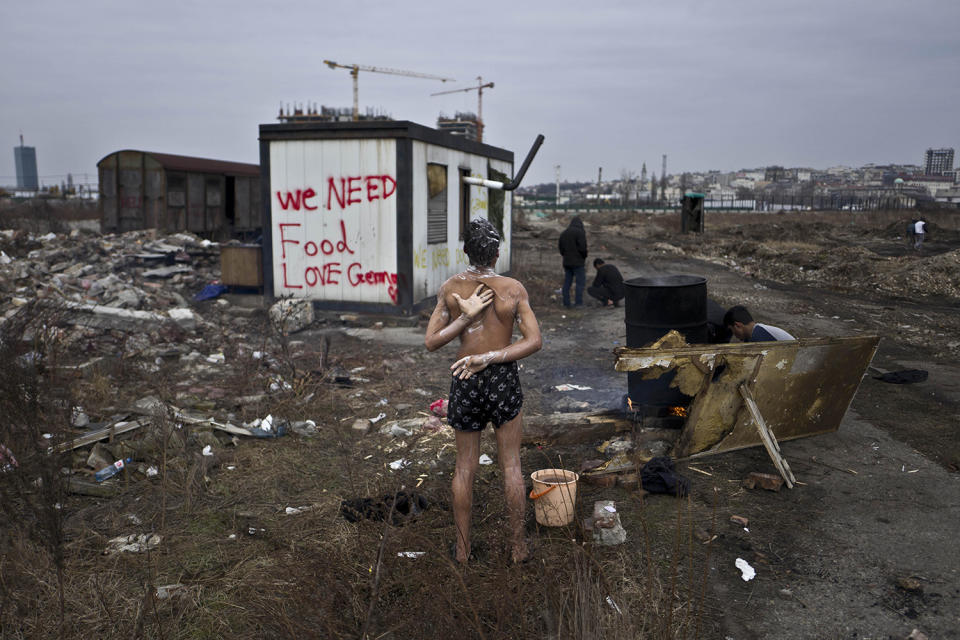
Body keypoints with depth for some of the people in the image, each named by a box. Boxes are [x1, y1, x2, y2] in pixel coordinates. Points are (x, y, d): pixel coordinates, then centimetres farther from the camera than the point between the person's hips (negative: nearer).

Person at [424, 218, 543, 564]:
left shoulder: (449, 289, -6)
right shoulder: (514, 289, -9)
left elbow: (431, 342, -6)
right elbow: (534, 341, -11)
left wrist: (464, 317, -13)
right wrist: (489, 358, -15)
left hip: (465, 383, 1)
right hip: (504, 380, -1)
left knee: (465, 467, 15)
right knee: (511, 465, 13)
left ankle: (463, 548, 26)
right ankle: (517, 546, 25)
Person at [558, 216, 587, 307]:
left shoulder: (564, 233, 12)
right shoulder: (580, 232, -10)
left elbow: (560, 247, 13)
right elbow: (582, 247, -16)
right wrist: (584, 256, 0)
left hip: (567, 262, 7)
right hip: (578, 262, -6)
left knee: (567, 282, 10)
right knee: (580, 282, -2)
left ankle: (566, 302, 9)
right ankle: (578, 302, -6)